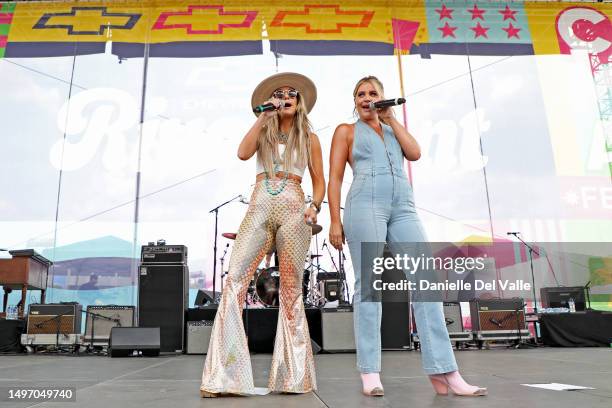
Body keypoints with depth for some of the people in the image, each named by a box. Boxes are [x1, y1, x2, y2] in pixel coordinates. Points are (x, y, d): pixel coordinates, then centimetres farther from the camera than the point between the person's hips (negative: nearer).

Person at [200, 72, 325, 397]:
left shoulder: (309, 138, 16)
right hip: (259, 209, 1)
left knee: (291, 289, -1)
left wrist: (315, 207, -6)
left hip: (293, 210, -1)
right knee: (234, 281, -12)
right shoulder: (263, 133, 18)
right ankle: (222, 375, -10)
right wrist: (263, 117, 0)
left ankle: (293, 375, 7)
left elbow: (319, 181, 13)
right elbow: (243, 153, -3)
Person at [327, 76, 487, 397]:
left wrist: (390, 118, 11)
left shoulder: (393, 129, 29)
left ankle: (443, 372, -6)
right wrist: (335, 222, -3)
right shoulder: (346, 131, 17)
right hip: (365, 205, -4)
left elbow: (415, 153, 8)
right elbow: (335, 179, 7)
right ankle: (370, 372, -3)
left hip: (403, 208, 4)